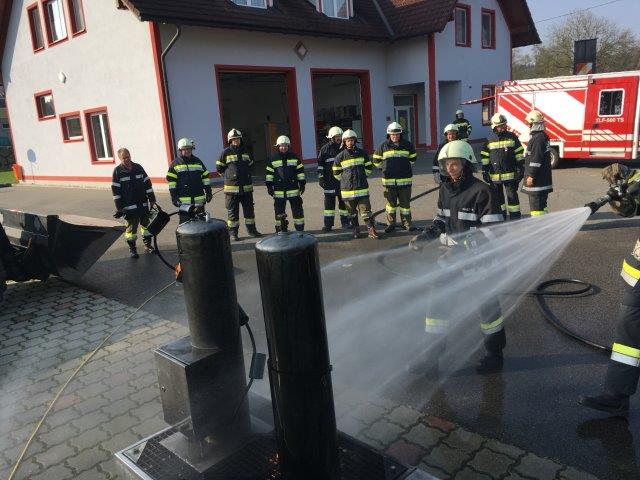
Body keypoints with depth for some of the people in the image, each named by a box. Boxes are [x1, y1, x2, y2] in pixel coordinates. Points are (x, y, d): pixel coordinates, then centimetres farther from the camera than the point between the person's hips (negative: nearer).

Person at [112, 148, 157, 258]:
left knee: (146, 224, 11)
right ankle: (132, 248, 11)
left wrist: (152, 199, 6)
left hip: (143, 204, 4)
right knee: (131, 227, -1)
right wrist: (119, 207, -8)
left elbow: (147, 183, 9)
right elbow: (115, 190, -4)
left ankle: (147, 245, 25)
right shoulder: (117, 171, -4)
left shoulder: (138, 167, 5)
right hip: (129, 206, -4)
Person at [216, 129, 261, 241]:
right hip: (232, 187, -4)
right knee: (232, 211, 3)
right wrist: (229, 176, 7)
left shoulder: (246, 151, 8)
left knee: (249, 209, 10)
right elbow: (219, 168, 6)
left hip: (247, 186, 4)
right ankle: (233, 233, 11)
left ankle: (251, 229, 21)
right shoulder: (226, 152, -3)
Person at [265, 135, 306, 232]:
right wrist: (269, 185, 3)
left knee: (297, 210, 2)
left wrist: (302, 183, 4)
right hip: (279, 191, 0)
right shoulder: (273, 159, 4)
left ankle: (300, 228, 12)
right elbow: (269, 173, 7)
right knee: (279, 211, 6)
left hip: (293, 189, 0)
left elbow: (300, 171, 8)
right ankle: (279, 230, 15)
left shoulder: (294, 157, 5)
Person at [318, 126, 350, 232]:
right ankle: (328, 224, 6)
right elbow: (320, 164, 2)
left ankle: (345, 222, 18)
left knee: (344, 201, 8)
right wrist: (320, 178, -4)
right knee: (329, 201, 1)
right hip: (330, 181, -2)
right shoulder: (325, 148, 1)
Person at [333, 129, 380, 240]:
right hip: (347, 189, 0)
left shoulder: (362, 153, 3)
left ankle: (372, 230, 1)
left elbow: (369, 167, 16)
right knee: (352, 213, 9)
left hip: (362, 189, 0)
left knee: (366, 210, -3)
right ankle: (356, 230, 22)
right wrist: (345, 180, 9)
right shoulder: (340, 156, -2)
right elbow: (336, 172, 7)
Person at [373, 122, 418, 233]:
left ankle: (406, 223, 17)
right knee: (391, 203, 7)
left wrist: (405, 167, 14)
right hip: (389, 180, 0)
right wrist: (385, 168, 10)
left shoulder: (407, 145, 1)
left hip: (405, 179, 0)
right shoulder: (384, 146, 0)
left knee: (405, 202, 7)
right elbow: (376, 159, 13)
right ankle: (391, 224, 16)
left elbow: (413, 158, 18)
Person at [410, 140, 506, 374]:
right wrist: (424, 237, 2)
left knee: (486, 302, 8)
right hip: (451, 256, 6)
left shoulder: (480, 191, -15)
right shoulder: (445, 190, 6)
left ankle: (495, 354, 26)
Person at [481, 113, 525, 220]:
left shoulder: (512, 137, 0)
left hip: (510, 174, -2)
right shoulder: (489, 140, 3)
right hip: (494, 175, 2)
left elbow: (519, 154, 2)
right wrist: (485, 172, 3)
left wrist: (521, 169, -2)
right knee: (497, 197, 12)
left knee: (512, 196, 0)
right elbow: (485, 157, 6)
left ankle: (515, 218, 7)